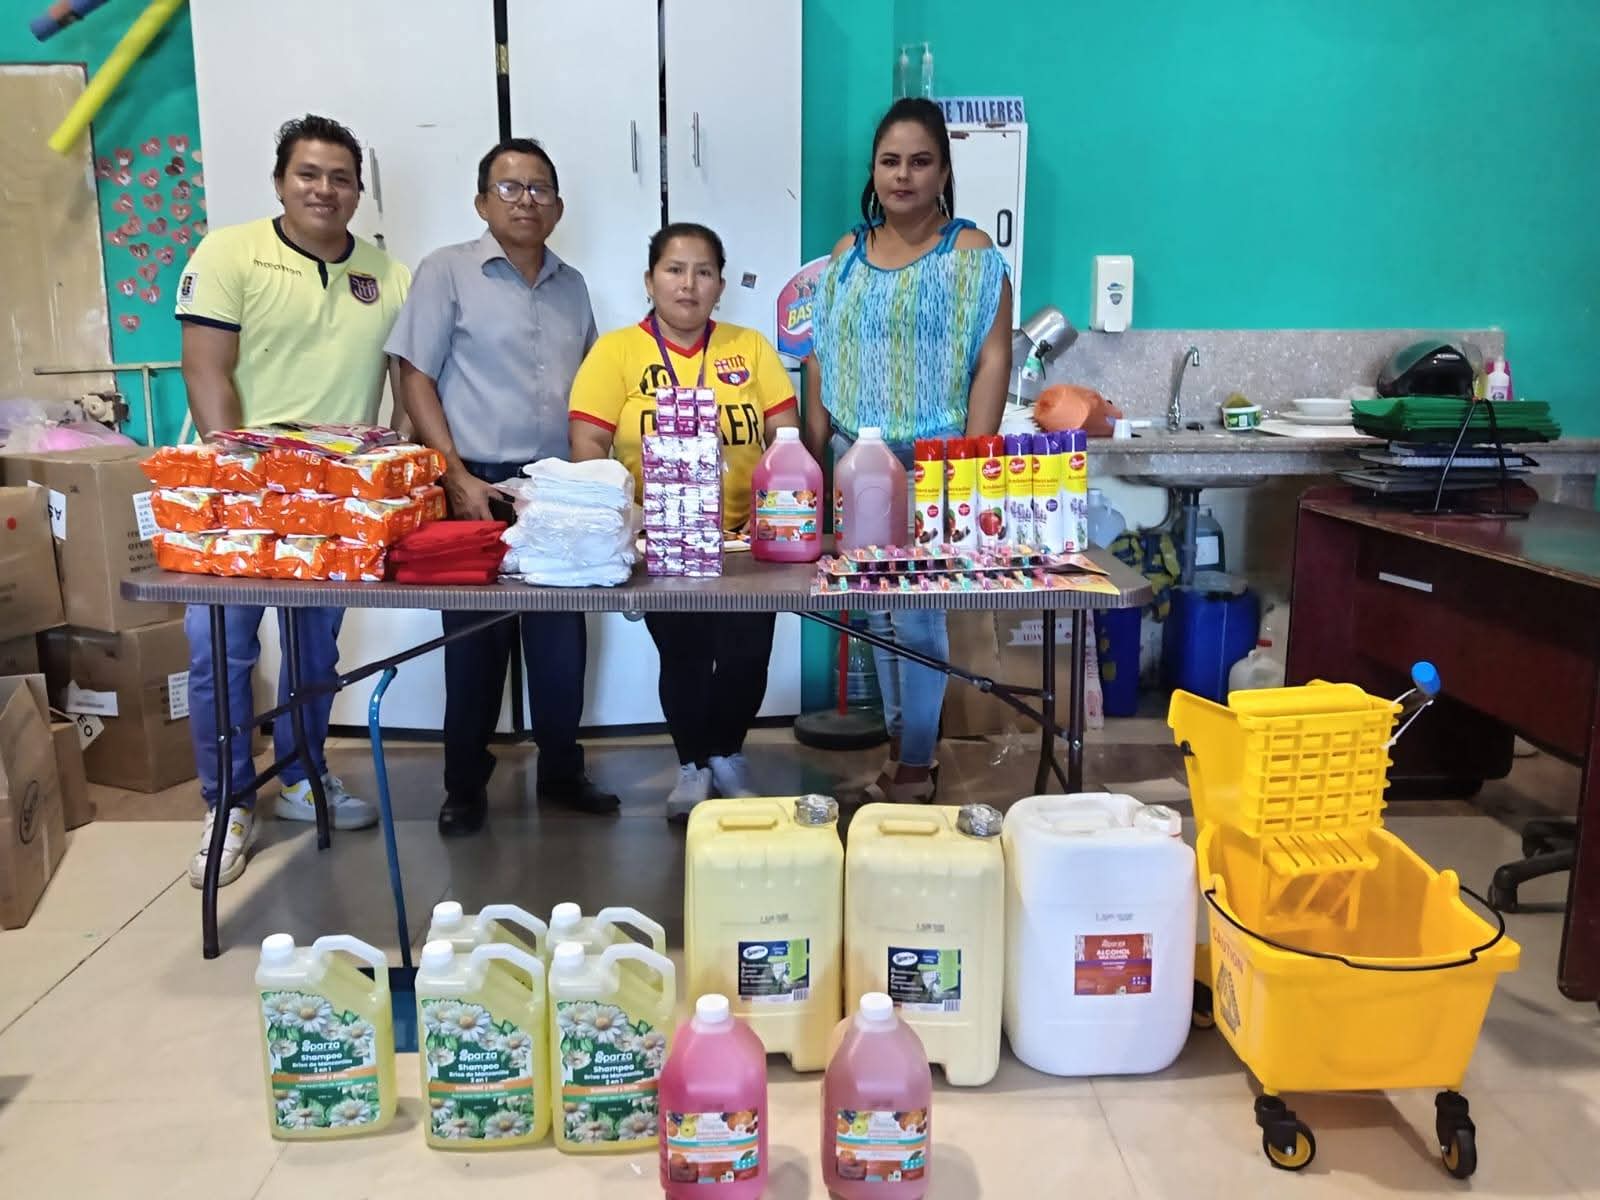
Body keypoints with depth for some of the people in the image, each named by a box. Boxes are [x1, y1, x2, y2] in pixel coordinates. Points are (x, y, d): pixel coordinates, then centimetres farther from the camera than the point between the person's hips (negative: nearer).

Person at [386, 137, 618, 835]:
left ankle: (562, 772, 24)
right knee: (475, 642, 4)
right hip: (478, 485, -4)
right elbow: (415, 378, -5)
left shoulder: (571, 285, 13)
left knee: (562, 639, 8)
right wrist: (457, 476, -14)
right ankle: (465, 787, 19)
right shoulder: (447, 271, -1)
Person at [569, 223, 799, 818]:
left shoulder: (750, 347, 8)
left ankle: (727, 754, 23)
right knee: (683, 654, 1)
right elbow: (588, 446, -4)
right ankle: (693, 764, 27)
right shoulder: (616, 350, 2)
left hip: (744, 538, 1)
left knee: (748, 652, -6)